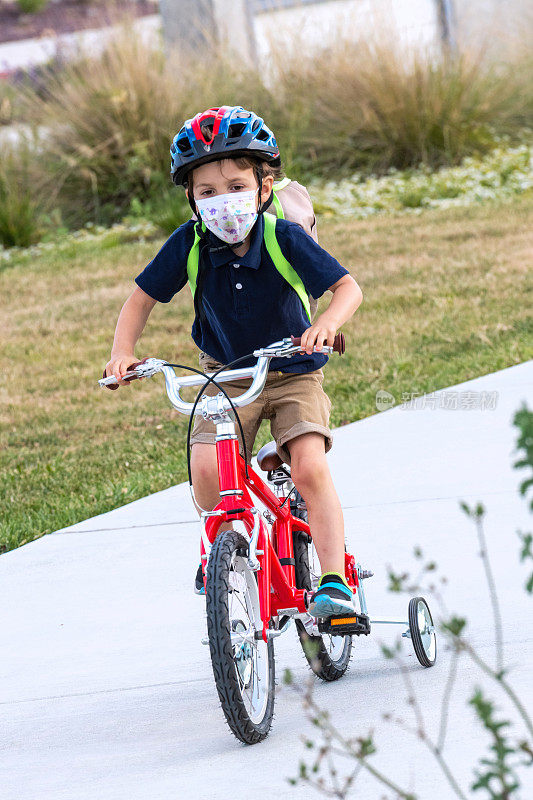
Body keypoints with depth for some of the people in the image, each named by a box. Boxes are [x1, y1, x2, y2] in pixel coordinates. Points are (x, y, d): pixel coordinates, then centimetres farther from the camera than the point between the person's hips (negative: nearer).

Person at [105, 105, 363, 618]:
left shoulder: (283, 239, -18)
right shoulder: (189, 246, -12)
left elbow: (348, 288, -21)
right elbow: (141, 299, 0)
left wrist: (327, 322, -42)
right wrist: (122, 351, -17)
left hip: (293, 377, -2)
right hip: (227, 379, 2)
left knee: (309, 469, -24)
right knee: (206, 469, -22)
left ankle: (334, 580, -17)